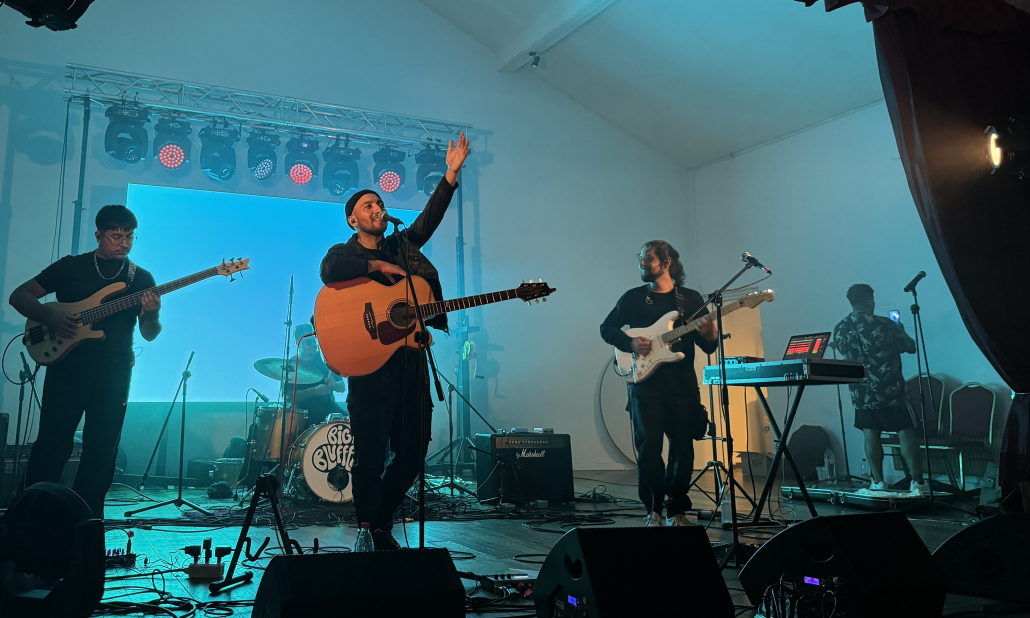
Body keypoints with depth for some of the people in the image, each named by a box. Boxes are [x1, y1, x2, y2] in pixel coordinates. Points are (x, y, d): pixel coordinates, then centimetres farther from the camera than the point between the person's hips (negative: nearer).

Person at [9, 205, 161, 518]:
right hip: (66, 367, -1)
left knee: (101, 455, 3)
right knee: (51, 445, -1)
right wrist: (50, 315, -12)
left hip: (113, 375, 1)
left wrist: (151, 315, -16)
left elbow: (149, 335, 7)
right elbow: (19, 295, 7)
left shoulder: (141, 278, 9)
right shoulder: (70, 266, 6)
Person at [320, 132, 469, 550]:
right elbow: (329, 272, -17)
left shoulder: (402, 245, 19)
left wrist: (451, 174, -2)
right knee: (371, 455, -2)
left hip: (410, 360, 5)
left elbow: (429, 219, 6)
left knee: (413, 450, 8)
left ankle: (383, 518, 27)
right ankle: (372, 533, 13)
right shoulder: (344, 252, 6)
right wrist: (378, 266, -11)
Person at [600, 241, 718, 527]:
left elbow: (709, 347, 7)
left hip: (683, 385, 1)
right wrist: (631, 343, -6)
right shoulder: (633, 298, 8)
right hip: (646, 384, -1)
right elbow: (607, 328, 11)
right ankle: (653, 510, 7)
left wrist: (710, 336, -16)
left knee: (683, 449, 2)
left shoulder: (691, 299, 8)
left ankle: (677, 511, 16)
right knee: (649, 447, -7)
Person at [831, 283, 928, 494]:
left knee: (870, 435, 10)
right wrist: (901, 332, 19)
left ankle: (877, 481, 12)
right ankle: (916, 481, -1)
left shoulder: (839, 329, -1)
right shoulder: (884, 324, -12)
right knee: (906, 433, 2)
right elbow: (911, 347, 0)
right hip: (891, 390, -4)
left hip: (861, 392, 4)